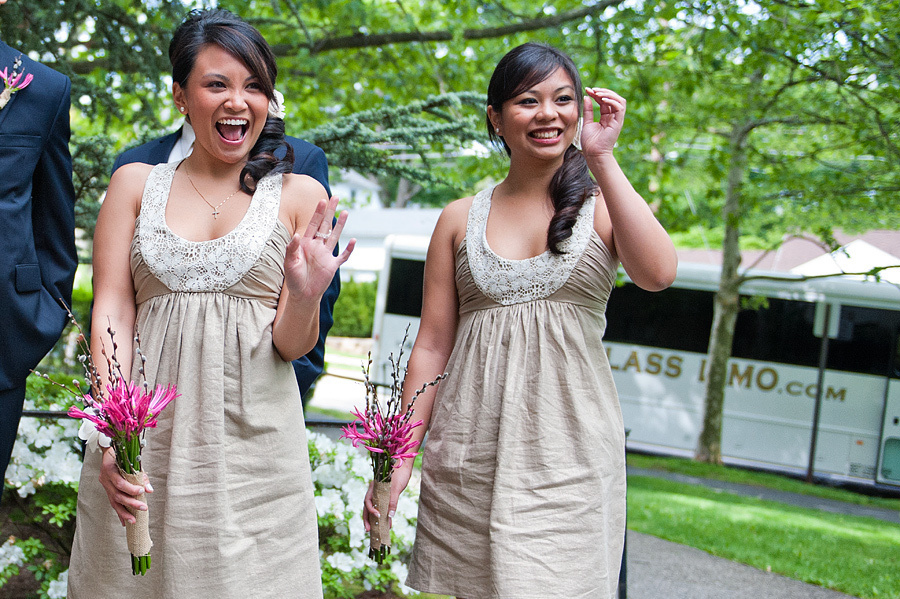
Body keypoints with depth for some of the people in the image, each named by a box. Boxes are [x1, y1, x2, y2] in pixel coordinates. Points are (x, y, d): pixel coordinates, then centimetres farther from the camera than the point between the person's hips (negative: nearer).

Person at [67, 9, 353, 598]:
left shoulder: (299, 194, 3)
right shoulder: (136, 183, 7)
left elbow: (292, 345, 2)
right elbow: (111, 315, 0)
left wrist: (307, 296, -20)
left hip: (253, 441, -1)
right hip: (143, 439, 1)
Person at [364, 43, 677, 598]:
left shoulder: (604, 206, 5)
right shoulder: (461, 219, 9)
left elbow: (658, 273, -17)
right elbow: (432, 347, 9)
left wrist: (601, 157, -13)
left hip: (570, 455, -2)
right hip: (467, 460, 2)